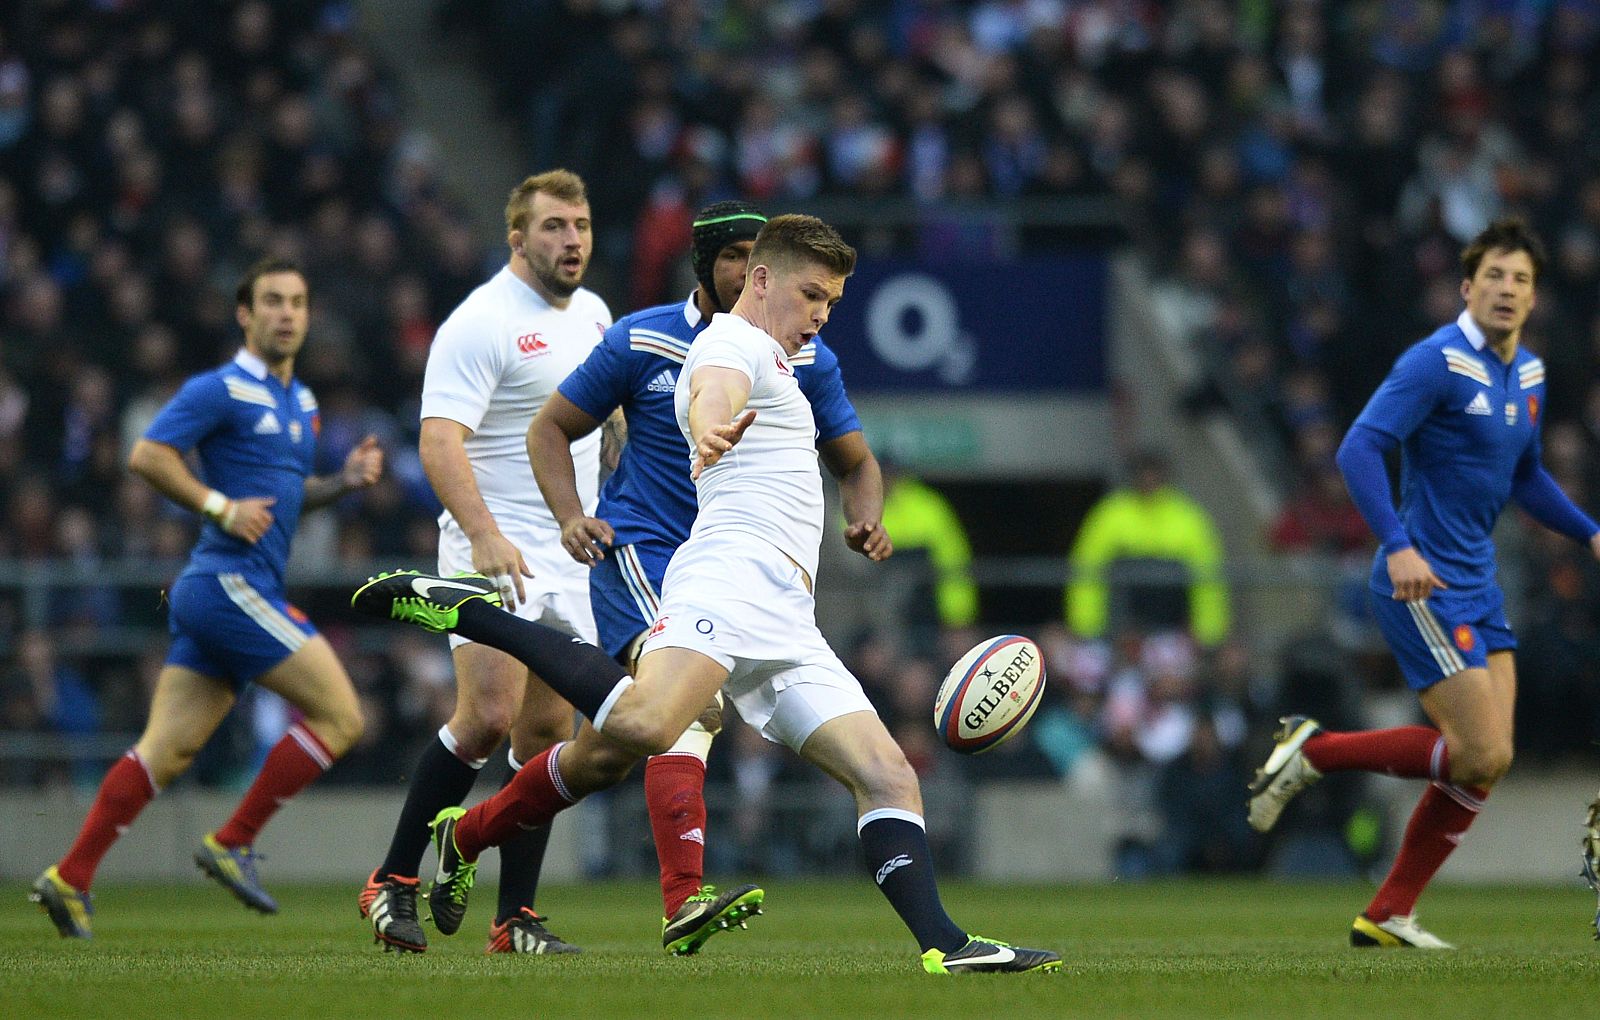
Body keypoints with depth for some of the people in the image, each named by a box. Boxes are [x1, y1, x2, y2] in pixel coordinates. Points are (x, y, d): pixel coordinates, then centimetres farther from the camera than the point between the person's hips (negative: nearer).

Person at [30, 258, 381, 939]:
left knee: (168, 750, 3)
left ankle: (70, 879, 1)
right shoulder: (220, 391, -7)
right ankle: (232, 843, -4)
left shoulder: (300, 402, 20)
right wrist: (222, 507, -17)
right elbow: (147, 455, -13)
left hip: (225, 594, 9)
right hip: (230, 581, -9)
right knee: (339, 715, -9)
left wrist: (345, 480, 12)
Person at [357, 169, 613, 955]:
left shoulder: (592, 314, 13)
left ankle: (515, 918, 6)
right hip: (495, 550, -8)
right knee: (489, 715, -19)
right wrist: (484, 534, -35)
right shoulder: (480, 325, -13)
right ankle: (393, 882, -8)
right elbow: (440, 440, -23)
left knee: (548, 731, 3)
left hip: (569, 557, 8)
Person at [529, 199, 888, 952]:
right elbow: (551, 427, 3)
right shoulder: (641, 343, -7)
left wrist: (865, 522, -12)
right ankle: (683, 902, -38)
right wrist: (570, 516, -14)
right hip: (640, 546, -6)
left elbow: (855, 464, 11)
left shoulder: (804, 359, 2)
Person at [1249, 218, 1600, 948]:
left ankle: (1389, 915, 12)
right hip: (1423, 585, -9)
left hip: (1477, 585, 9)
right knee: (1482, 754, -15)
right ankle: (1312, 752, 0)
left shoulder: (1526, 373, 13)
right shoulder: (1438, 362, -14)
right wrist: (1398, 546, -31)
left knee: (1486, 759, 4)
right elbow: (1358, 450, -21)